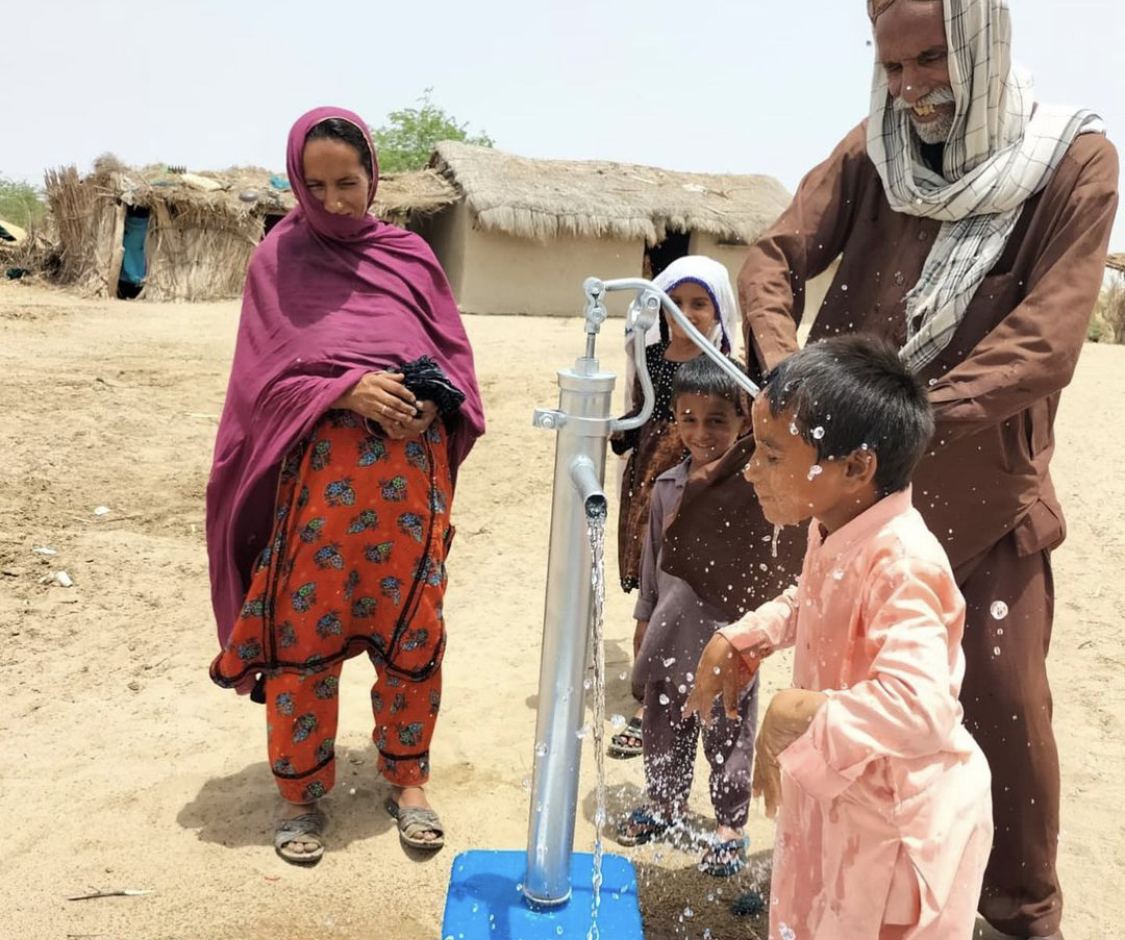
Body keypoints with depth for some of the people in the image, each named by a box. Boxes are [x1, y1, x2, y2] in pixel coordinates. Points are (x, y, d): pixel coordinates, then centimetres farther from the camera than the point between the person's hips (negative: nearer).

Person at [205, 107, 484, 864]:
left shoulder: (410, 255, 11)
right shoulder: (279, 259, 4)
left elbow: (455, 356, 10)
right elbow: (264, 375, -2)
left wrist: (435, 402, -11)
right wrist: (347, 389, -18)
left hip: (411, 471, 2)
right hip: (317, 470, -2)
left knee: (414, 630, 6)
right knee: (306, 632, 2)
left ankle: (407, 780, 25)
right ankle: (302, 791, 22)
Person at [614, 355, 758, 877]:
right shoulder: (667, 486, 0)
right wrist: (645, 620, 15)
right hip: (671, 637, 5)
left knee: (728, 737, 12)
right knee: (663, 730, 21)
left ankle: (730, 824, 30)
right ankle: (664, 802, 43)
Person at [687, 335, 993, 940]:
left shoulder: (901, 565, -35)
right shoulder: (832, 532, -6)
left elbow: (920, 710, -44)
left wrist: (803, 712, -43)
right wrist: (739, 640, 6)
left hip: (902, 817, -9)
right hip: (837, 796, 9)